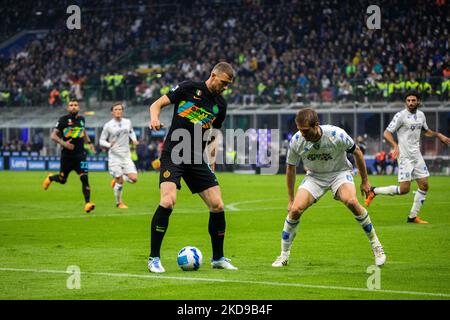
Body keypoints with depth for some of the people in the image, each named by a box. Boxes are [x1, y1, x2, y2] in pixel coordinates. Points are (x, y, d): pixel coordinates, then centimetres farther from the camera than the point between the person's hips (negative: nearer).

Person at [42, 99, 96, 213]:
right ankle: (50, 178, 45)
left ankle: (87, 203, -16)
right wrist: (63, 143, -21)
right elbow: (53, 135, -6)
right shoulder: (63, 120, -6)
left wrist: (89, 143, 16)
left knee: (84, 178, -14)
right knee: (62, 180, 10)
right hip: (67, 155, -2)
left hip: (80, 155, 2)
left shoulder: (81, 119, 8)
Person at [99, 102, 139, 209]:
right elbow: (102, 140, -1)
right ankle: (119, 203, 16)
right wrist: (109, 144, -21)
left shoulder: (127, 122, 5)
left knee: (133, 178, -10)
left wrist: (134, 139, 6)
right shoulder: (108, 126, -6)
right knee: (120, 182, -5)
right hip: (114, 156, -4)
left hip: (126, 156, 4)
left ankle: (117, 180, 20)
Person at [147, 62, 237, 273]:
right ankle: (154, 258, -12)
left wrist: (211, 159, 14)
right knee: (168, 201, -23)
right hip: (173, 155, -6)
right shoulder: (189, 88, -3)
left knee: (217, 206, 0)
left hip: (197, 160, 6)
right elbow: (156, 104, -2)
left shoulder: (220, 105, 12)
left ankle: (218, 258, 18)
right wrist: (154, 118, -23)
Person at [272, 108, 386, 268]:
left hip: (339, 172, -2)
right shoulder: (296, 141, -19)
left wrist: (364, 181, -1)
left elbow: (357, 152, -8)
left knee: (351, 201, -32)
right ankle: (284, 256, 0)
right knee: (295, 209, -18)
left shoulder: (337, 135, -27)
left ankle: (375, 245, -14)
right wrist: (291, 199, 3)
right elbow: (290, 169, -2)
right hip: (314, 176, 2)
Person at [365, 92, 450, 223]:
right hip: (405, 157, -7)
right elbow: (387, 133, -14)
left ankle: (413, 216, 13)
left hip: (417, 156, 7)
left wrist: (439, 135, 16)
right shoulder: (401, 116, -12)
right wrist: (395, 146, -29)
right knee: (404, 189, -12)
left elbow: (426, 131, 29)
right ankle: (374, 191, 6)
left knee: (424, 185, 3)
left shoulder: (421, 115, 10)